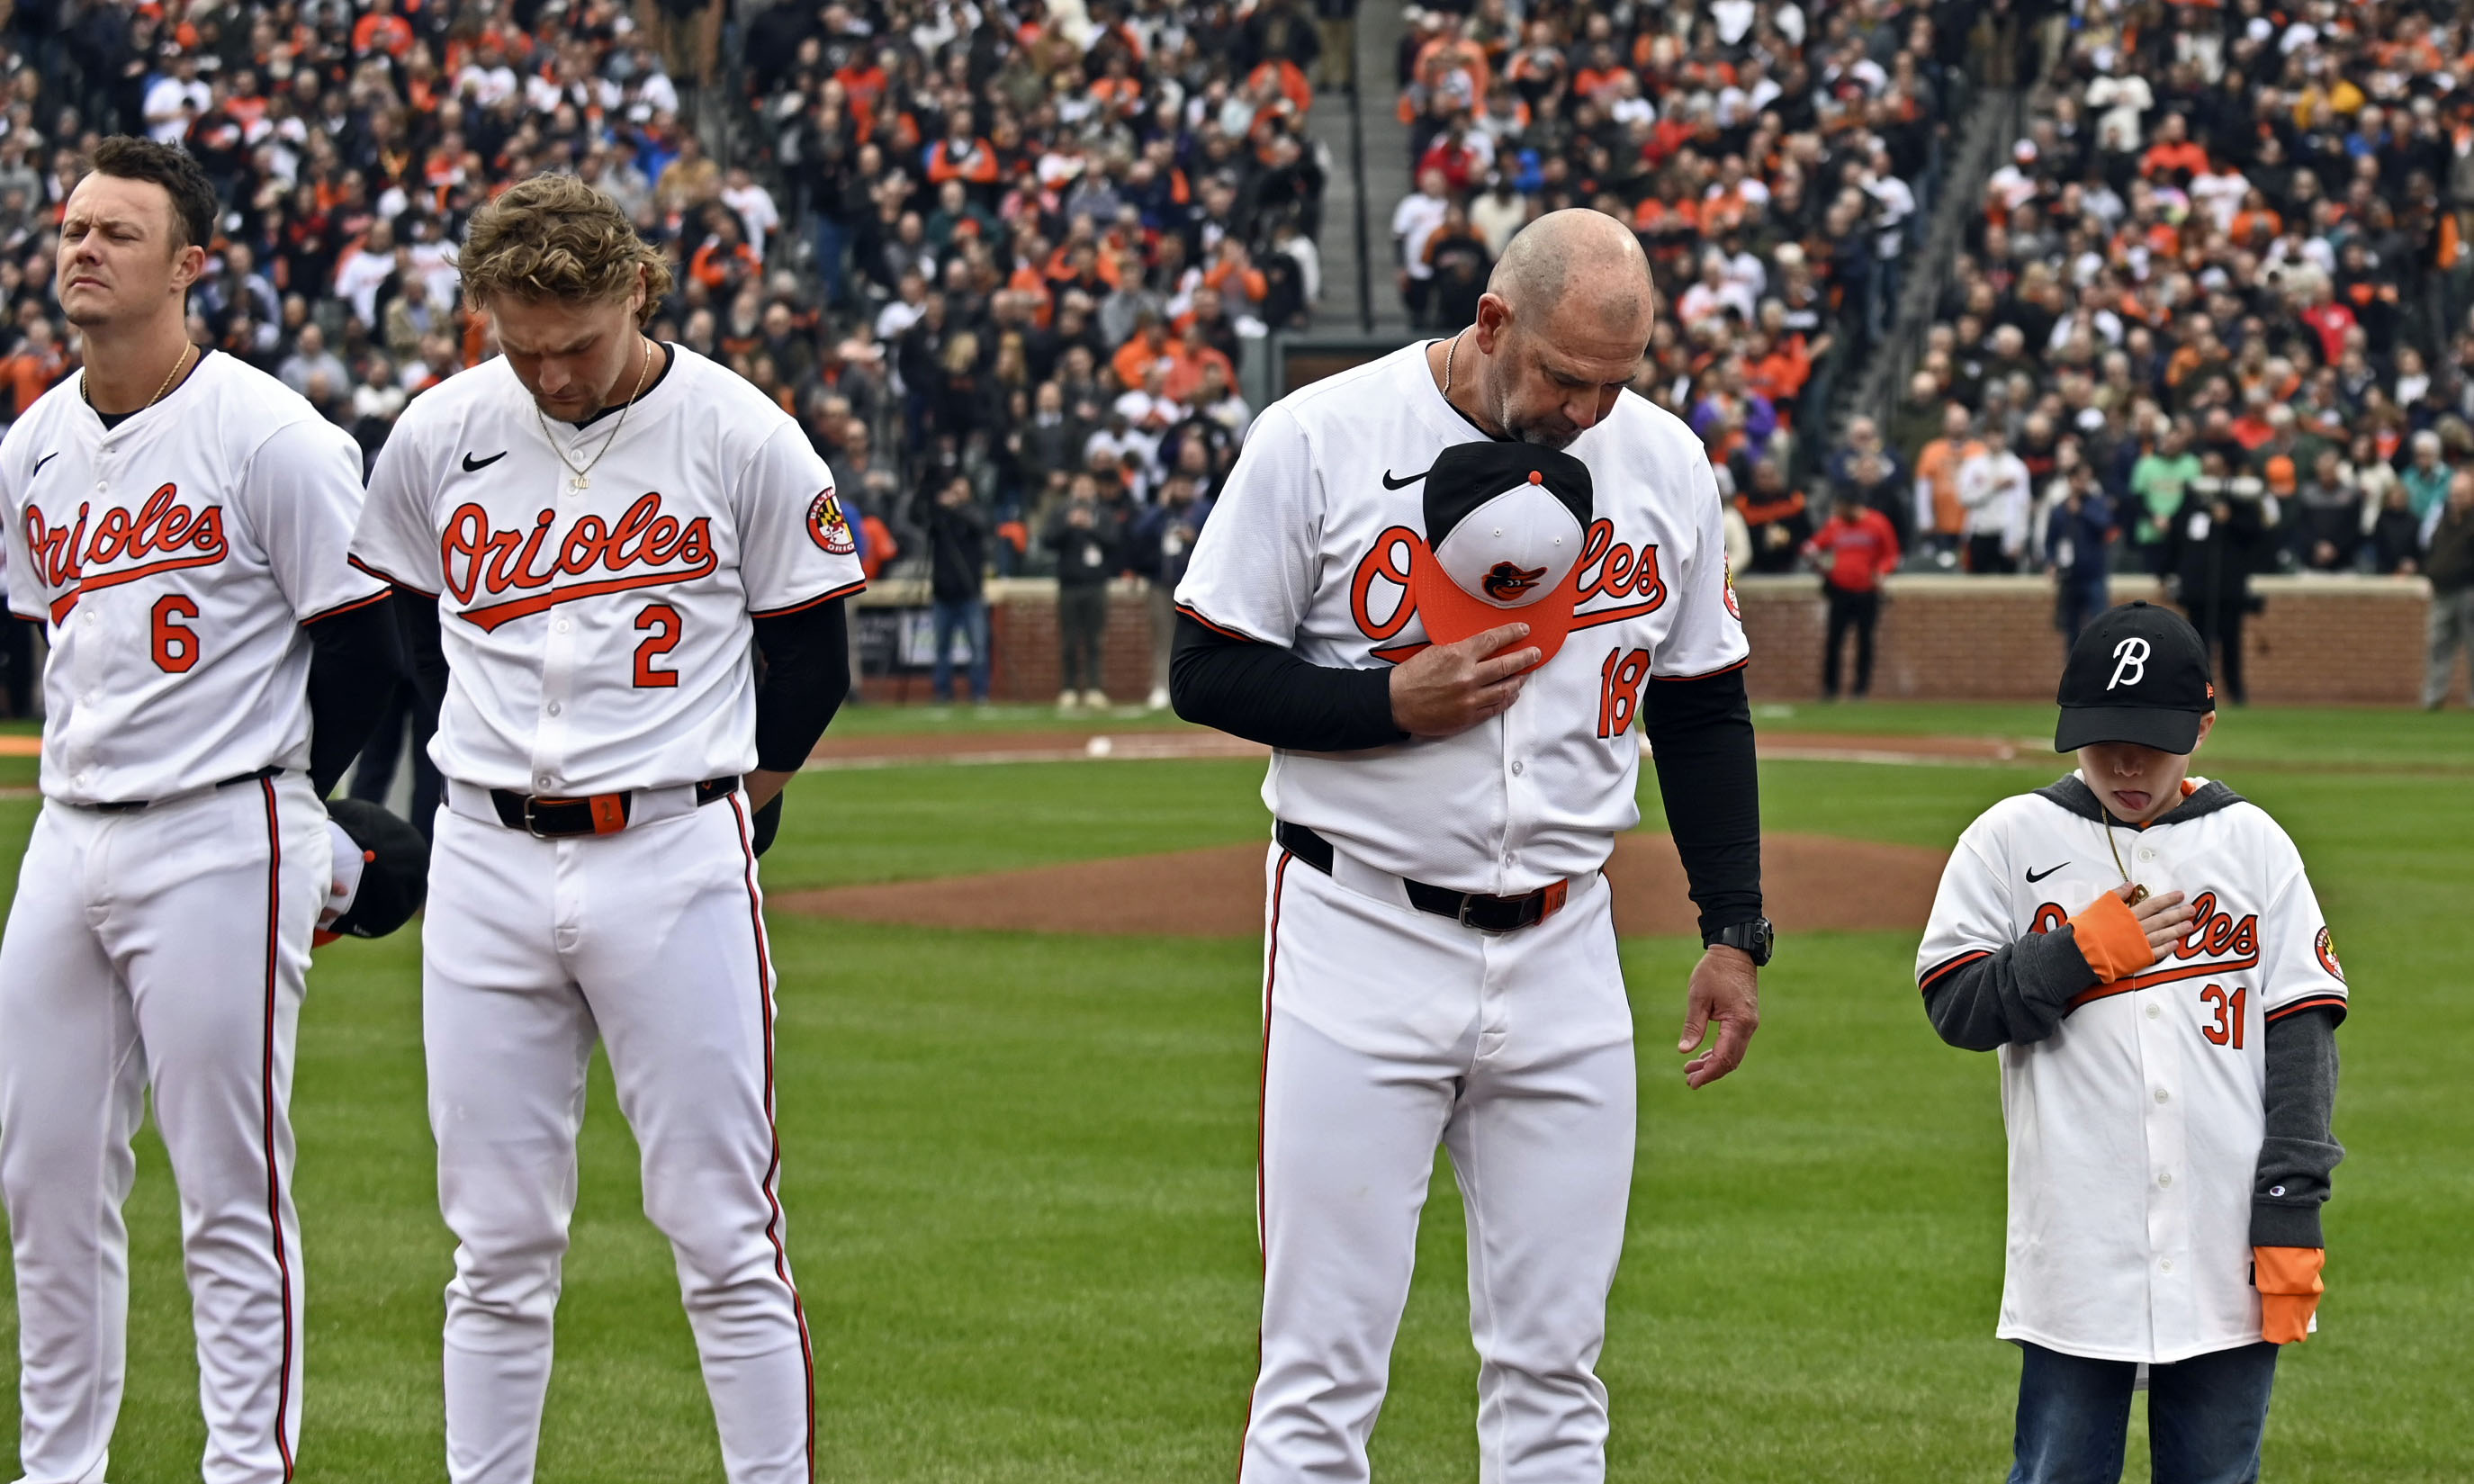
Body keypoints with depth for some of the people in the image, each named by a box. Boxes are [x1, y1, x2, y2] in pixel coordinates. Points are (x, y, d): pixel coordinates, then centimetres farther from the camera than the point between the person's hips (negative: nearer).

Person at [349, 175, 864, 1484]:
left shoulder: (742, 438, -5)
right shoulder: (439, 436, 3)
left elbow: (814, 663, 4)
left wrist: (729, 808, 9)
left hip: (677, 860, -3)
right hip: (485, 866, 3)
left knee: (723, 1232, -3)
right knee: (499, 1243, 6)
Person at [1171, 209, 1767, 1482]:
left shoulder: (1665, 462, 4)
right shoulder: (1320, 438, -8)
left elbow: (1703, 708, 14)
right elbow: (1207, 672, -5)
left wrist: (1733, 928, 10)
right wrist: (1395, 702, -18)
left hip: (1562, 952, 4)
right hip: (1361, 939, -4)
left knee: (1552, 1370, 6)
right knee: (1322, 1371, -4)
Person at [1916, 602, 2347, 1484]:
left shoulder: (2253, 844, 7)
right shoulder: (2012, 840, 4)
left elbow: (2301, 1041, 4)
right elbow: (1955, 1007, 0)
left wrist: (2291, 1214, -3)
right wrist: (2086, 950, -10)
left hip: (2228, 1249, 1)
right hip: (2076, 1248, -1)